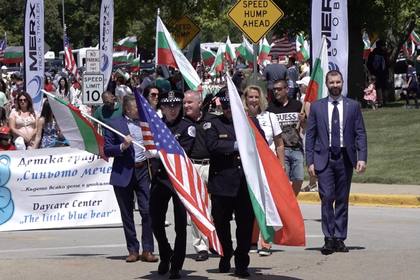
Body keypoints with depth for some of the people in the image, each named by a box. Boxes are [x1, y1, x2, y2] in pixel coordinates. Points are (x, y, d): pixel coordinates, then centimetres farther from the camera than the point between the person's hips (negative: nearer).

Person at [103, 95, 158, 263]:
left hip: (143, 171, 2)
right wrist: (122, 146, -19)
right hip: (123, 173, -2)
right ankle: (133, 250, 14)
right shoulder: (114, 124, -1)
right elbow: (107, 150, -3)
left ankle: (147, 250, -3)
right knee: (127, 213, 5)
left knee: (147, 211, -8)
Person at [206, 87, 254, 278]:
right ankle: (226, 255, 31)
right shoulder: (214, 124, 4)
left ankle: (242, 263, 9)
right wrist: (235, 145, -13)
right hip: (222, 182, -1)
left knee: (245, 223, 0)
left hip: (246, 183, 1)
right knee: (221, 222, 9)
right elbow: (212, 145, -12)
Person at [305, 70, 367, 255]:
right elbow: (310, 135, 7)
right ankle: (329, 239, -7)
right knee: (327, 198, -10)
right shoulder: (317, 107, 7)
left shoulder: (353, 106, 7)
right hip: (324, 158, -1)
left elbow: (360, 134, 5)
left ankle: (340, 238, 12)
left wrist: (362, 158, -5)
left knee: (342, 200, 5)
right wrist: (310, 161, 0)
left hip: (345, 158, 1)